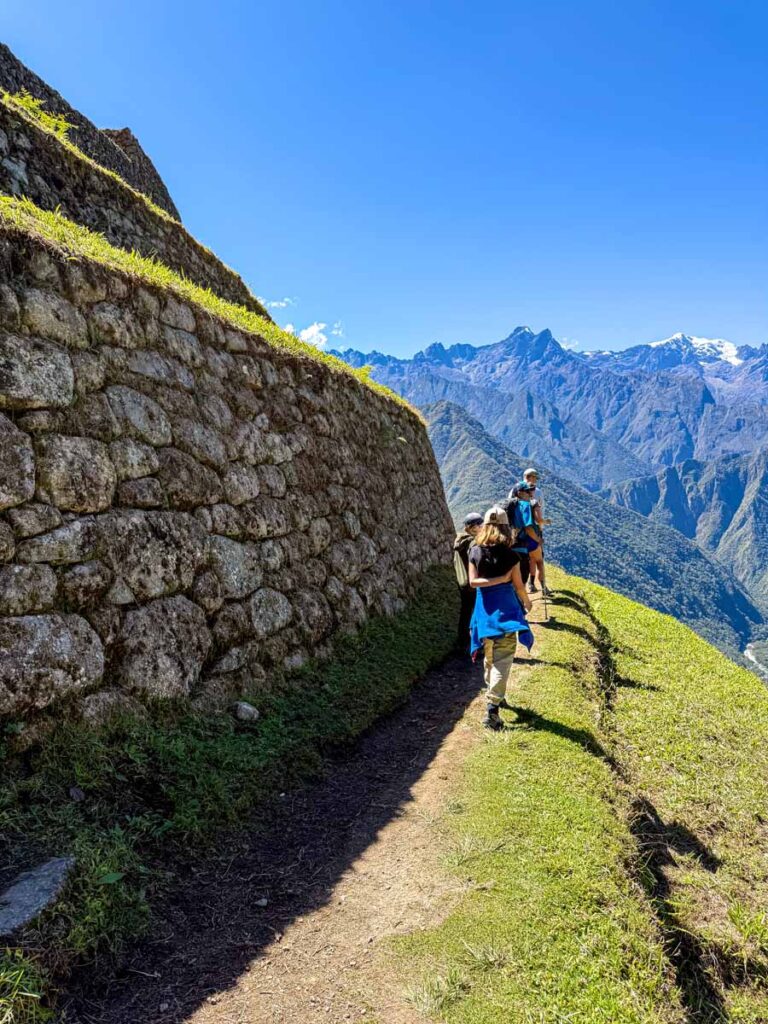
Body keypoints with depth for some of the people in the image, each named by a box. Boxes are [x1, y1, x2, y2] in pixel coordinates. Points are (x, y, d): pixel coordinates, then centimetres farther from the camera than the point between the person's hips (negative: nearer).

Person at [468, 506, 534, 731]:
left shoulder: (475, 552, -3)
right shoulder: (510, 555, -11)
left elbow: (473, 581, -9)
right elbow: (518, 586, -3)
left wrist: (496, 579, -11)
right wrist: (526, 602, 14)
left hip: (484, 609, 4)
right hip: (505, 609, -4)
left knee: (489, 656, 22)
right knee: (502, 661, -3)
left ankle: (492, 694, 39)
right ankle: (492, 708, -12)